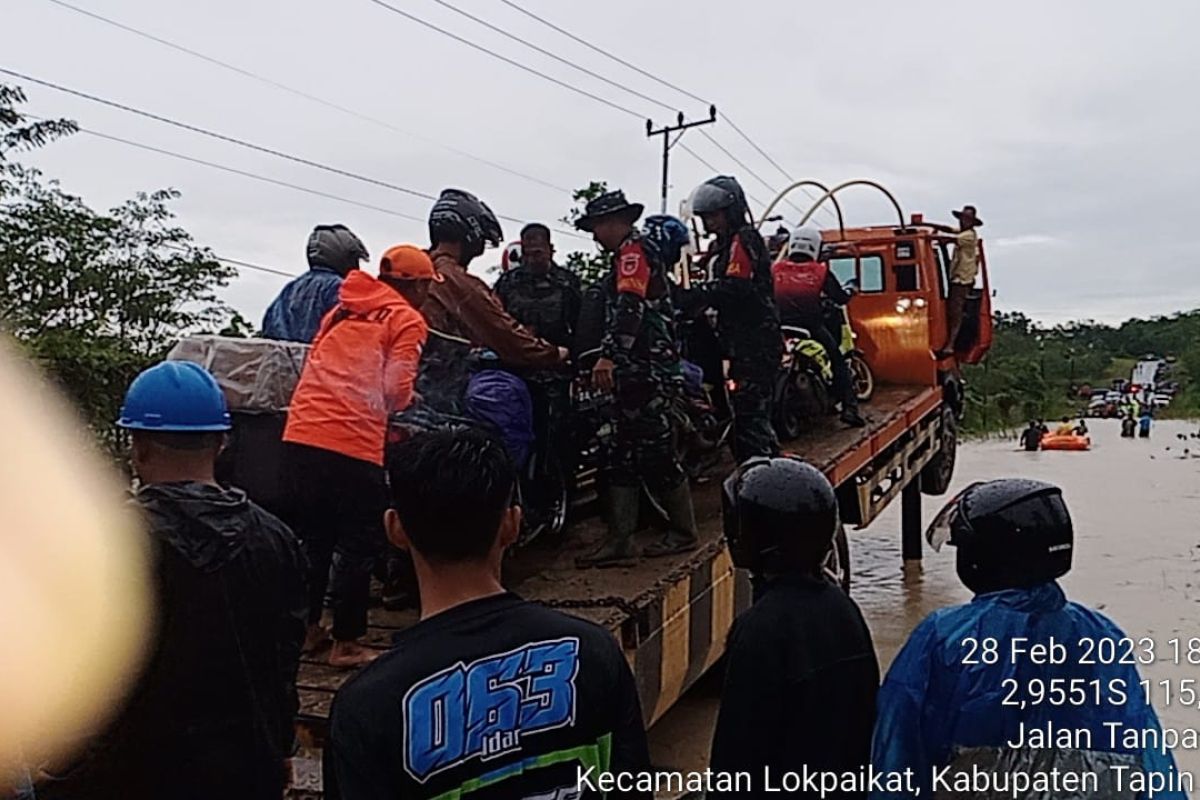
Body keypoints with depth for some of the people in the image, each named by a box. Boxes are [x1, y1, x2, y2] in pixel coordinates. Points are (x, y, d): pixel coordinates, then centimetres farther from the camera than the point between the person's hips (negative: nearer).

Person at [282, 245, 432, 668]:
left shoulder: (341, 312, 21)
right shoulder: (407, 321, 1)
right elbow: (396, 391, -9)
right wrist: (406, 400, 14)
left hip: (301, 435, 7)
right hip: (352, 444, -7)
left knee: (312, 537, 20)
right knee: (359, 545, 7)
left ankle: (307, 628, 30)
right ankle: (346, 644, 13)